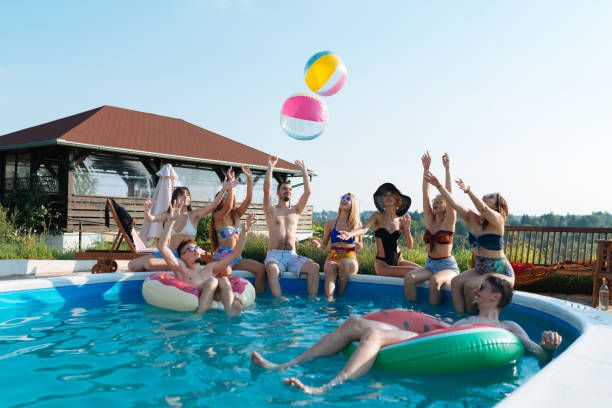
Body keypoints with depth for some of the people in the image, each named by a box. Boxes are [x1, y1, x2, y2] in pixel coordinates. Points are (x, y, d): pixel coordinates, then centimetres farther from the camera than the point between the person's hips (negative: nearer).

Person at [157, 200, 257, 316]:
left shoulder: (210, 268, 33)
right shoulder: (181, 268, 20)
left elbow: (235, 254, 33)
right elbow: (162, 247, 6)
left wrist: (244, 231, 24)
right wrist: (171, 220, -1)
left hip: (214, 300, 4)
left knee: (224, 279, -21)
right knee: (213, 280, -24)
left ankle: (230, 312, -49)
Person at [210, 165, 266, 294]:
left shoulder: (237, 214, 15)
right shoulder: (217, 216, -3)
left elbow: (248, 199, 2)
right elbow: (228, 206, -24)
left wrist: (249, 178, -6)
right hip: (222, 256, -6)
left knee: (260, 268, -13)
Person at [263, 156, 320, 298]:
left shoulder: (295, 211, 20)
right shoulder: (271, 210, 12)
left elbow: (308, 192, 9)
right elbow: (267, 189, -4)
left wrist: (303, 170, 9)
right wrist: (270, 167, -4)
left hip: (292, 255, 3)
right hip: (274, 254, -3)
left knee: (314, 267, -24)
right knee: (272, 269, -38)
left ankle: (312, 298, -26)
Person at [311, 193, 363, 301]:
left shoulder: (357, 224, 10)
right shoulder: (330, 224, 11)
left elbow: (360, 245, 19)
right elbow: (324, 244, 13)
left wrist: (359, 245, -6)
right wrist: (318, 244, -11)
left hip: (350, 260, 0)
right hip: (332, 258, 0)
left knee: (345, 263, -36)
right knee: (329, 268, -35)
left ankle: (340, 295, -24)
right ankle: (329, 299, -48)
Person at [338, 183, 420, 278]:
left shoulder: (401, 220, 6)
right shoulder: (378, 216, -2)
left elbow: (410, 246, 5)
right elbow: (364, 229, -20)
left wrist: (407, 229, -12)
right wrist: (350, 233, -40)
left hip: (399, 260, 5)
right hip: (382, 264, -5)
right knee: (414, 272, -23)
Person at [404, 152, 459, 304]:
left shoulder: (449, 221, -3)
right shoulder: (429, 220, 8)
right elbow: (425, 194, 0)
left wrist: (447, 169, -18)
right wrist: (426, 169, -7)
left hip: (448, 266, -4)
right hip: (430, 264, 5)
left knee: (435, 280, -35)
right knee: (409, 277, -24)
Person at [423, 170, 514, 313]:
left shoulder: (497, 221, -15)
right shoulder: (472, 218, 4)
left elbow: (483, 208, -35)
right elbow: (454, 203, 0)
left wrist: (468, 191, -51)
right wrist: (438, 185, -6)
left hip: (501, 273, -6)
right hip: (480, 269, 6)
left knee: (470, 284, -28)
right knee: (456, 282, -18)